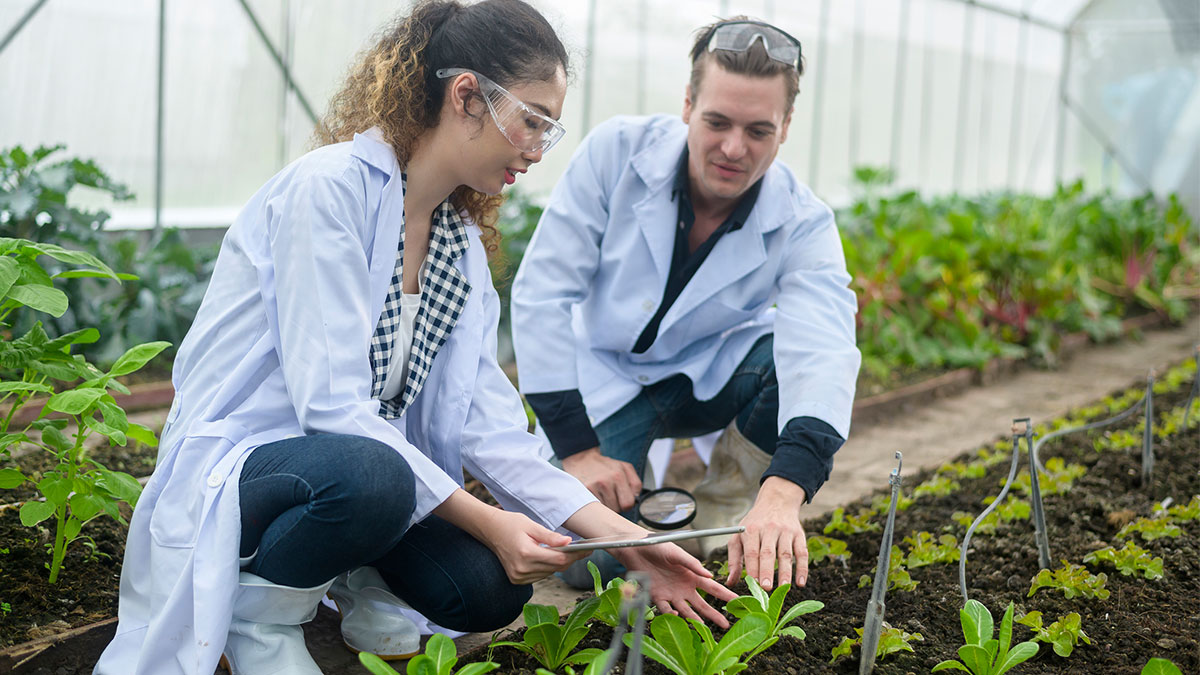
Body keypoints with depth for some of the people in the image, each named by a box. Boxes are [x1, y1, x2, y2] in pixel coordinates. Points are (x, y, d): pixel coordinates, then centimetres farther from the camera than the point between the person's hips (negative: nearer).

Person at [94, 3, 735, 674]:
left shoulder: (463, 242, 7)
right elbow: (329, 402, -25)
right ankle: (256, 609, -8)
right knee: (368, 476, -38)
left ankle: (357, 581, 14)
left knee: (490, 588, -18)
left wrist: (620, 534, -11)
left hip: (368, 459, 7)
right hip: (235, 460, -7)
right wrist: (483, 519, -24)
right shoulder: (330, 186, -18)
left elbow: (482, 416, -1)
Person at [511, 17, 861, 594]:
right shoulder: (616, 152, -21)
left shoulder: (803, 226, -21)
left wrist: (782, 493, -56)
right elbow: (541, 292, -19)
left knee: (796, 358, -30)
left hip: (714, 378, 1)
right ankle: (646, 485, 16)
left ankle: (723, 512, -4)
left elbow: (820, 351, -37)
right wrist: (577, 449, -22)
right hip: (603, 378, -1)